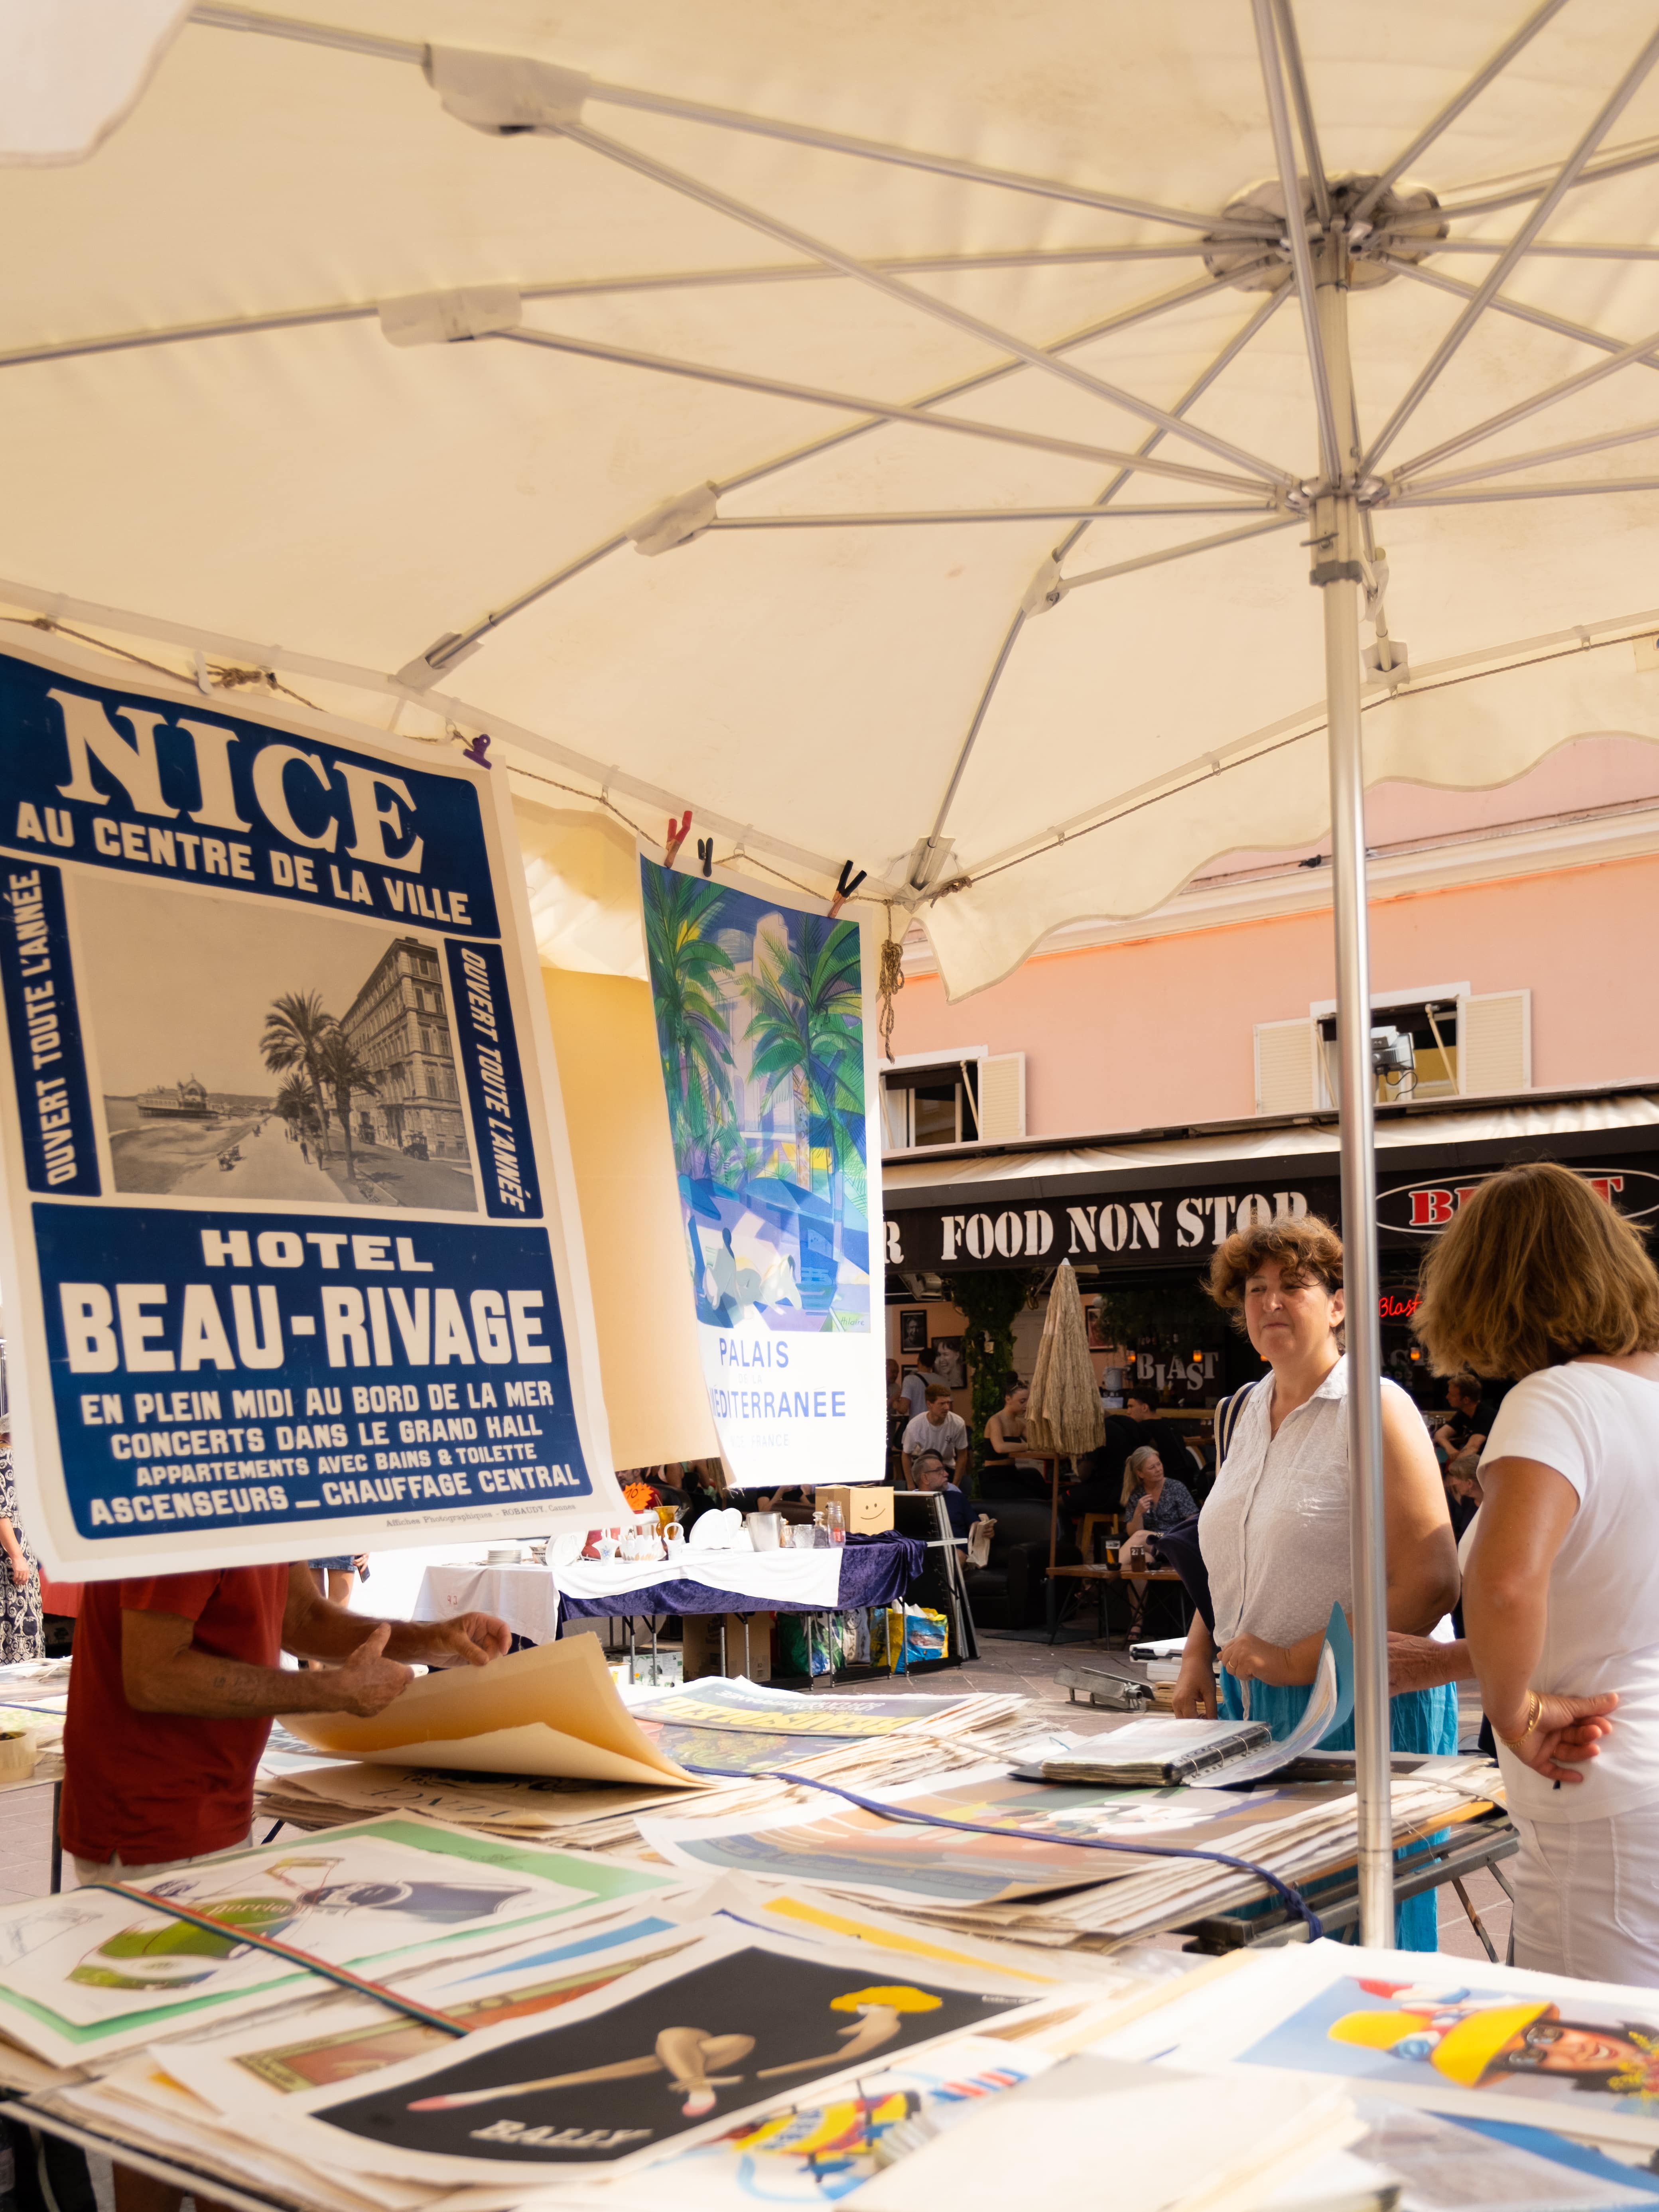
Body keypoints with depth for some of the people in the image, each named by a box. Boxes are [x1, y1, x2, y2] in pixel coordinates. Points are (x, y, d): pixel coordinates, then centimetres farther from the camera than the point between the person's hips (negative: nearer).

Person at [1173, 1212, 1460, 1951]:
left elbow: (1430, 1584, -18)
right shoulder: (1251, 1409, 11)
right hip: (1254, 1699, 7)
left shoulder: (1375, 1409, -11)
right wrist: (1200, 1654, 9)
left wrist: (1298, 1660, -18)